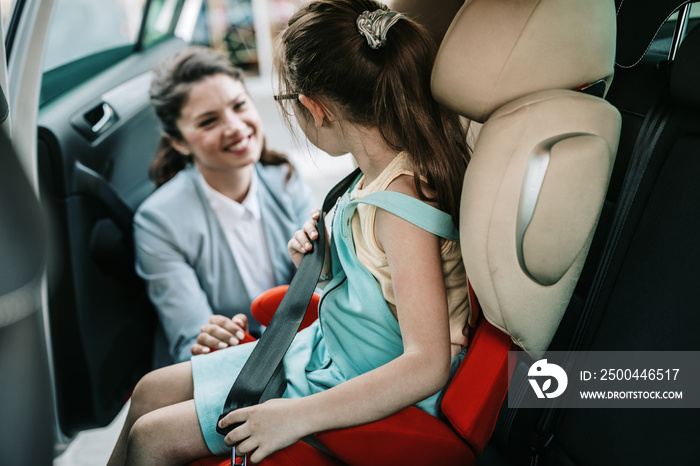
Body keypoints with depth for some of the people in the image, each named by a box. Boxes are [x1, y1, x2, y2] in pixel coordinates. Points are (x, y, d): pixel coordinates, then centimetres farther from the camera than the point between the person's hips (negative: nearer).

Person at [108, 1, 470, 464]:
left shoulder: (402, 201, -30)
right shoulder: (378, 173, -3)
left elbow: (428, 364, -31)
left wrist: (298, 416, -29)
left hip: (367, 400, -8)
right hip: (320, 348, 8)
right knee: (151, 391, 11)